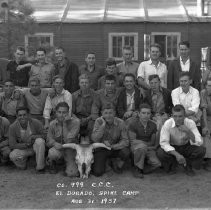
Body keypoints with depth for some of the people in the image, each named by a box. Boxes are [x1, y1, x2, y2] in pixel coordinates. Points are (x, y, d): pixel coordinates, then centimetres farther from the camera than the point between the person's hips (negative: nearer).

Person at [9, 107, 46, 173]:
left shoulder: (36, 123, -17)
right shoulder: (12, 127, -14)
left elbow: (44, 136, -7)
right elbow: (12, 145, -12)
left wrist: (33, 137, -28)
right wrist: (27, 144, -23)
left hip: (36, 147, 0)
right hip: (22, 149, 0)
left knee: (39, 141, -34)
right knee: (13, 155, -31)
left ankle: (40, 167, -20)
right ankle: (22, 165, 5)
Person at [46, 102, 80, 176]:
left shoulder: (75, 122, -16)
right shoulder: (53, 123, -5)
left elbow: (68, 140, -23)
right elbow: (49, 140, -2)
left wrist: (65, 124, -24)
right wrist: (55, 143, -25)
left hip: (71, 150, -1)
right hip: (59, 148, 1)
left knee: (71, 173, -16)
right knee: (52, 153, -36)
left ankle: (71, 165, 22)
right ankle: (52, 163, 3)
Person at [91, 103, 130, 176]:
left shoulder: (120, 123, -13)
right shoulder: (98, 121, -13)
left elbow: (125, 141, -15)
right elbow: (94, 139, -21)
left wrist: (112, 146, -29)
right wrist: (103, 125, -30)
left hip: (115, 149, 0)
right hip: (101, 149, 0)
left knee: (126, 152, -31)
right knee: (97, 173, -17)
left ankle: (119, 165, 4)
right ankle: (102, 163, 20)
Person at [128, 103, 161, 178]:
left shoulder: (153, 125, 2)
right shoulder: (133, 123, -11)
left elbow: (153, 142, 8)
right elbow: (132, 141, -13)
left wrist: (154, 145, -14)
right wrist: (147, 144, -15)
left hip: (148, 148, 4)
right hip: (135, 147, -4)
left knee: (157, 163, -22)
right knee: (142, 146, -39)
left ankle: (141, 170, 7)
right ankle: (137, 169, -16)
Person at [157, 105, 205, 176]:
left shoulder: (190, 123, -21)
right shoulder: (167, 124, -24)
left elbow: (199, 143, -25)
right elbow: (163, 143, -25)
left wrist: (188, 132, -41)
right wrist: (176, 154, -38)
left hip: (186, 147, 1)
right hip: (172, 148, -1)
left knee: (201, 150, -27)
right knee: (160, 153, -32)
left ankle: (187, 165, 3)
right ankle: (172, 164, 3)